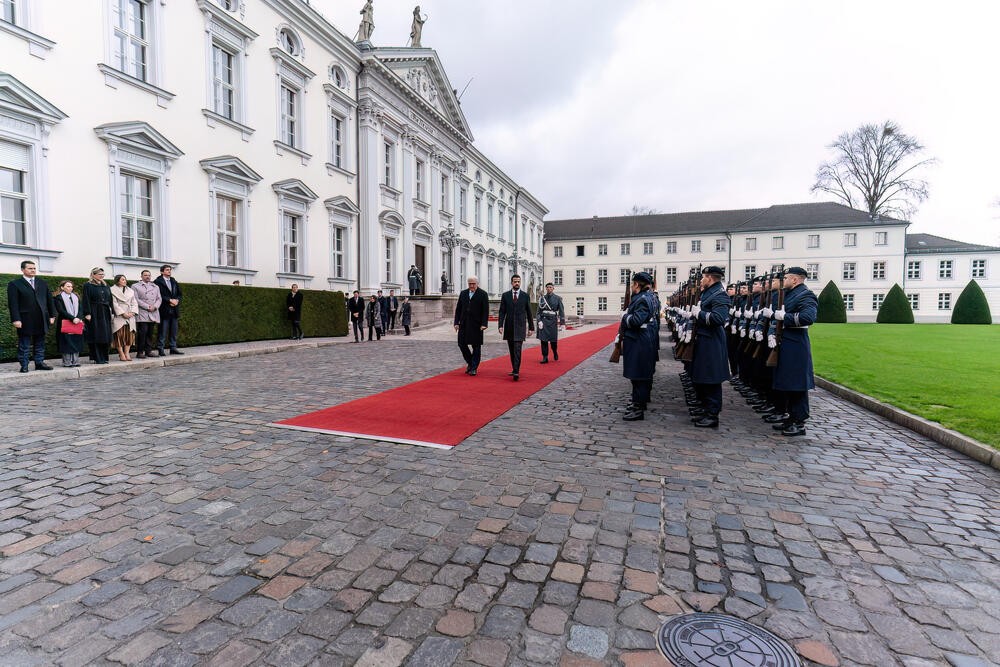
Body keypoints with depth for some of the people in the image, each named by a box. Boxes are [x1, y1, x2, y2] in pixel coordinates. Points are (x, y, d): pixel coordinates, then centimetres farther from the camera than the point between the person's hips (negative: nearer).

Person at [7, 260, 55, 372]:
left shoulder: (42, 282, 14)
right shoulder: (14, 284, 0)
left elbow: (49, 299, 15)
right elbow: (13, 303, -6)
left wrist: (52, 315, 9)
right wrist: (16, 319, -13)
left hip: (41, 320, 4)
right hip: (25, 320, -4)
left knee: (40, 343, 9)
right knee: (24, 344, 2)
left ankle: (39, 363, 16)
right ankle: (24, 366, 9)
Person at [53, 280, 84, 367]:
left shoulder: (76, 297, 16)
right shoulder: (59, 297, 0)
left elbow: (80, 309, 8)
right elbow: (61, 310, -10)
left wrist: (78, 318, -10)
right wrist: (72, 318, -19)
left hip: (77, 324, 5)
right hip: (65, 324, -5)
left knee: (76, 342, 4)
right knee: (67, 343, -5)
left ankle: (75, 361, 8)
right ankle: (67, 362, -2)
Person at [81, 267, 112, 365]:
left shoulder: (106, 286, 16)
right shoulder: (88, 286, -1)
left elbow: (110, 299, 16)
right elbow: (86, 301, -7)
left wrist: (111, 312, 10)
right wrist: (87, 313, -14)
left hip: (105, 313, 5)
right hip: (94, 313, -5)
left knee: (105, 335, 5)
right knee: (96, 336, -5)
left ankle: (104, 357, 11)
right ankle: (96, 358, -2)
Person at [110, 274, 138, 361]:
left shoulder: (130, 291, 18)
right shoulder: (113, 290, 1)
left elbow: (134, 303, 13)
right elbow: (114, 304, -6)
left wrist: (132, 312, -3)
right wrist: (123, 313, -12)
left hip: (130, 316, 5)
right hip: (119, 316, -5)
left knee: (129, 334, 0)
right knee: (120, 334, -7)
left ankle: (127, 353, 3)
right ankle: (121, 354, -4)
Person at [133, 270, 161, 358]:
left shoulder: (156, 287, 21)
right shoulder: (135, 286, 7)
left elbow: (159, 298, 13)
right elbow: (136, 300, -4)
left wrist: (154, 306, -6)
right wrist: (148, 307, -12)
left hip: (153, 314, 4)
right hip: (142, 314, -4)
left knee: (150, 333, 6)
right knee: (142, 332, -10)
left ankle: (148, 350, 11)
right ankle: (140, 352, -6)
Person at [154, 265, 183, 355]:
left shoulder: (174, 282, 17)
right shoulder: (158, 281, -3)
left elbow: (179, 294, 17)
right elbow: (159, 295, -12)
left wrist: (177, 300, -2)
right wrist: (170, 300, -16)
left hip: (174, 310, 6)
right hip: (164, 310, -6)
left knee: (174, 330, 9)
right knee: (163, 330, -3)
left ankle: (173, 348, 15)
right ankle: (160, 349, 3)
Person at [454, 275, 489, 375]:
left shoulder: (483, 294, -1)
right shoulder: (463, 293, 11)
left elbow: (485, 311, -6)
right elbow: (458, 309, 12)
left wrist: (484, 324, -14)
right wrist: (456, 322, 4)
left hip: (476, 325, -4)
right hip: (464, 325, 4)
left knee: (476, 346, 0)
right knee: (462, 344, 3)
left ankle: (474, 368, 10)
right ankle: (470, 363, 24)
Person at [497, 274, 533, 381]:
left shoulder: (525, 296, 4)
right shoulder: (505, 295, 5)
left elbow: (529, 313, 8)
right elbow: (502, 312, 2)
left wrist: (531, 327, 8)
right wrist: (500, 325, -8)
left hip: (520, 327, -2)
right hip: (509, 327, 2)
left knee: (517, 350, -12)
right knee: (511, 350, 12)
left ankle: (516, 372, -16)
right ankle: (514, 368, 26)